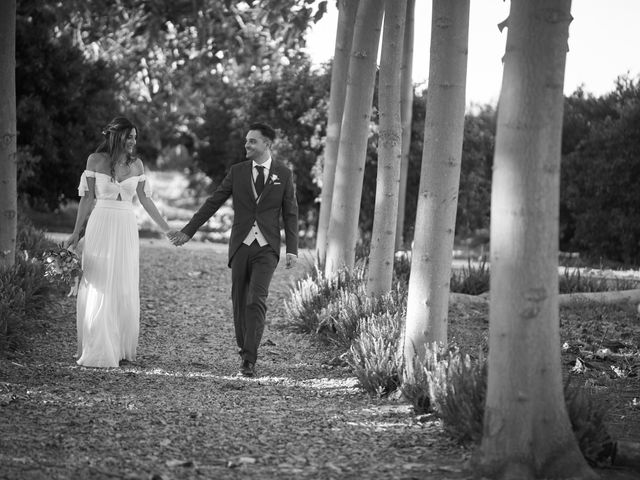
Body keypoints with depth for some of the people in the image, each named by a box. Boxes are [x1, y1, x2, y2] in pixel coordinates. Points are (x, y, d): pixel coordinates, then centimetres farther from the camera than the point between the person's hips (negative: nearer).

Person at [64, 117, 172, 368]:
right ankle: (95, 351, 2)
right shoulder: (95, 160, -2)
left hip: (127, 229, 3)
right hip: (100, 227, -3)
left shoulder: (136, 164, 6)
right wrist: (76, 232, 1)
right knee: (97, 289, -3)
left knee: (125, 289, 4)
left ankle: (121, 348, 12)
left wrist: (166, 228, 12)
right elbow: (87, 198, 2)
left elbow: (145, 199, 12)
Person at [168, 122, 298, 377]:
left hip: (267, 247, -2)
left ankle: (249, 359, -15)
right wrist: (187, 231, 6)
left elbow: (290, 213, 5)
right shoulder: (237, 171, 6)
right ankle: (244, 350, 24)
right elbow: (213, 203, 9)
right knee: (239, 300, 6)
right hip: (241, 245, 2)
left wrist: (292, 249, -4)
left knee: (257, 300, -15)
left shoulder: (283, 174, 3)